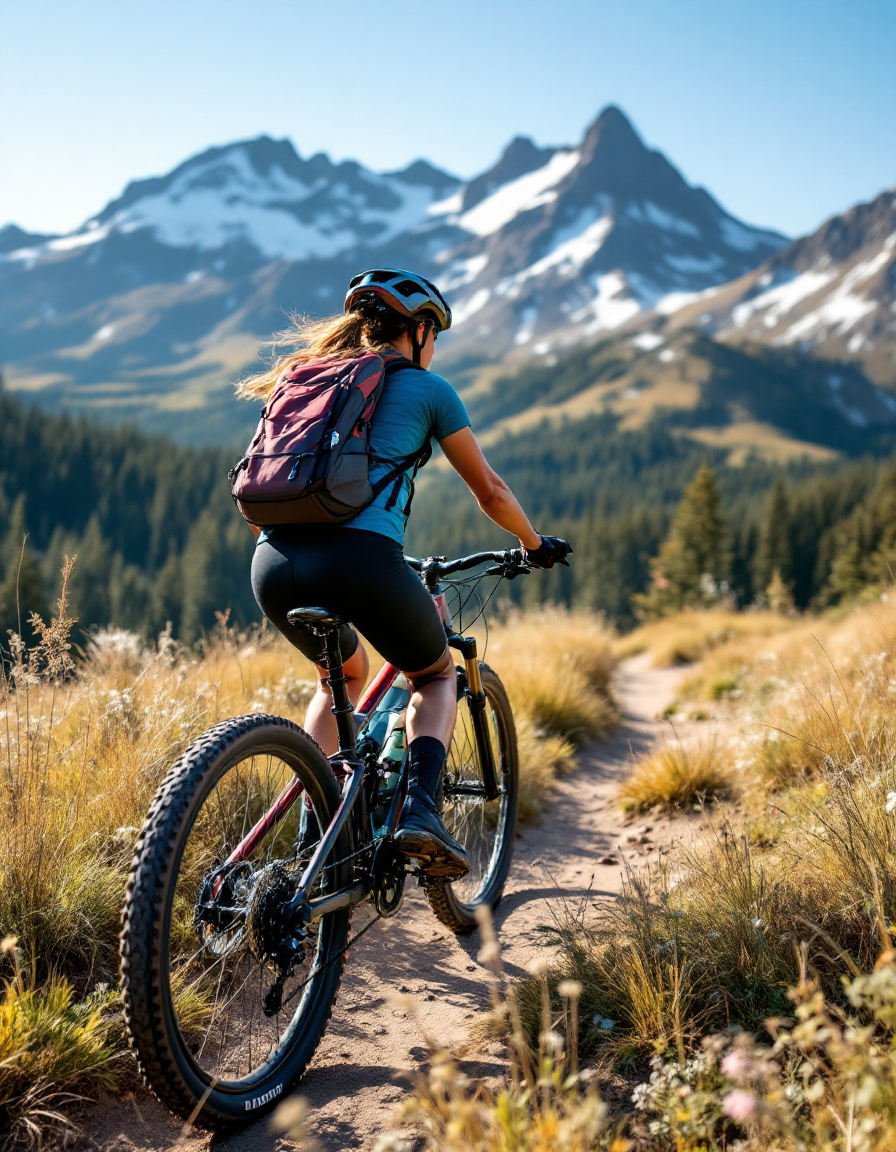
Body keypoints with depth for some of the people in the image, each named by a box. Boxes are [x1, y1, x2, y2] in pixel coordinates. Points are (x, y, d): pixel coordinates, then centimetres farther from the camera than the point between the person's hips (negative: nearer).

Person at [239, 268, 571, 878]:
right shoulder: (426, 387, 14)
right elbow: (489, 490, 19)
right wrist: (536, 544, 36)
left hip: (273, 564, 5)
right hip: (361, 558, -5)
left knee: (345, 675, 34)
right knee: (436, 675, 24)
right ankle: (421, 808, 0)